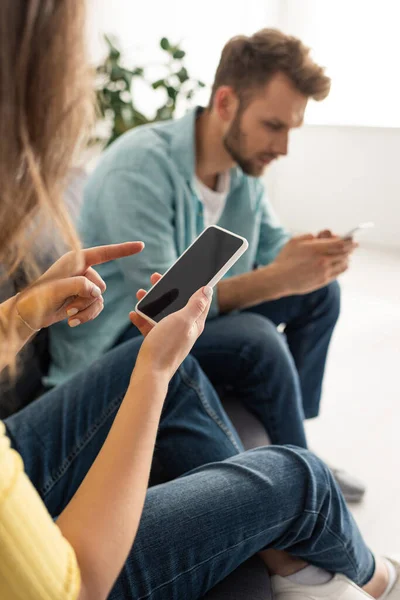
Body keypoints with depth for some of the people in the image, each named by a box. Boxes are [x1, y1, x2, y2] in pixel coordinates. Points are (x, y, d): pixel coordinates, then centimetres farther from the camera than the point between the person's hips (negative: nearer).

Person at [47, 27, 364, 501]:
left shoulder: (243, 162, -4)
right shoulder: (140, 168, -28)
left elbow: (270, 245, 1)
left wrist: (310, 256, -23)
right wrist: (278, 279, -36)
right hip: (115, 340, -8)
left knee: (320, 293, 3)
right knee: (256, 342, -31)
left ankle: (287, 442, 9)